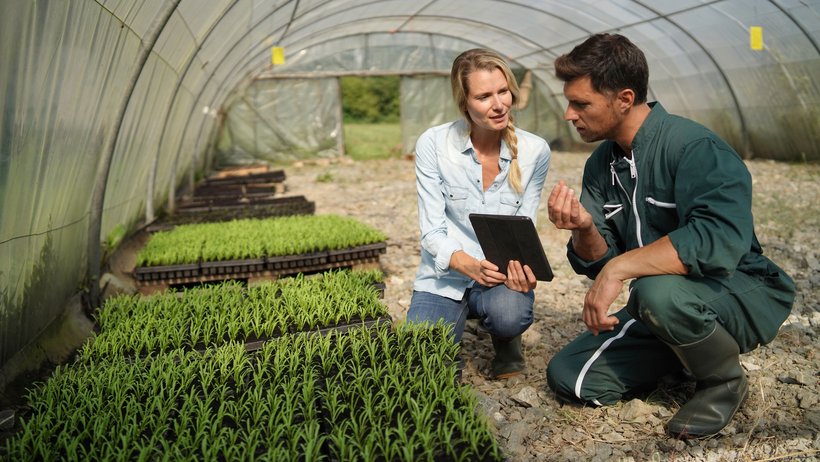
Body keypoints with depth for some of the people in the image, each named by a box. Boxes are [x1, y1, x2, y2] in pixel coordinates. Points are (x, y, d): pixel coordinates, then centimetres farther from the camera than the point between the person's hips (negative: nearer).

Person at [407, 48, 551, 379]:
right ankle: (456, 321, 19)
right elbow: (432, 231, -10)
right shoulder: (433, 144, -11)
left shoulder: (534, 151, -6)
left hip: (502, 277, 0)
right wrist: (467, 264, -29)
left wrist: (523, 267, -23)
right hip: (444, 277, 0)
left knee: (509, 313, -35)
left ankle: (505, 339, 7)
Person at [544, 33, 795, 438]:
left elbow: (721, 240, -39)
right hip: (660, 309, 7)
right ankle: (687, 352, 16)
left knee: (659, 290, -39)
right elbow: (599, 263, 1)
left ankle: (724, 380, -6)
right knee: (566, 377, -4)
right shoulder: (600, 164, 2)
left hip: (744, 295, -7)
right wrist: (584, 230, -21)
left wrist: (622, 267, -36)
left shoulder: (694, 147, -22)